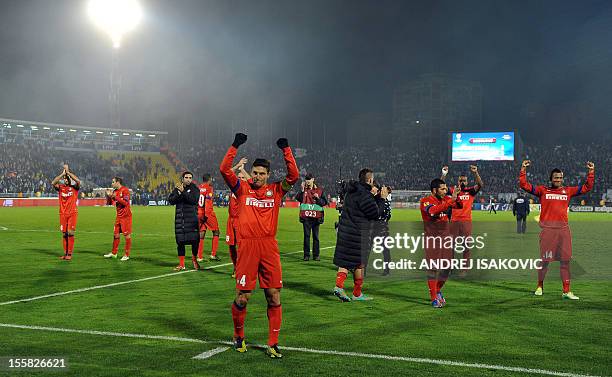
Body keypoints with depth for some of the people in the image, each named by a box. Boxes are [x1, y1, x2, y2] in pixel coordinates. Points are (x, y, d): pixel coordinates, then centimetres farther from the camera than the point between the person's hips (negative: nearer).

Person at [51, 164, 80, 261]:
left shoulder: (74, 187, 1)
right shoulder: (60, 187, 7)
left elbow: (78, 181, -20)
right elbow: (53, 183, -12)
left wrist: (68, 172, -14)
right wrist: (62, 173, -14)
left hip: (73, 213, -3)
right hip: (63, 213, 3)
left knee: (70, 232, -9)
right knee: (64, 233, 6)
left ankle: (70, 254, -4)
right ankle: (65, 253, 13)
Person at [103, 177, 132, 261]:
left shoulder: (125, 190, -11)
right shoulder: (115, 191, 11)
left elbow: (125, 203, -19)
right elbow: (109, 203, 14)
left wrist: (116, 197, -21)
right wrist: (109, 196, -3)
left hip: (126, 216, -8)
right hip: (118, 216, 8)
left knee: (127, 235, -3)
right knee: (116, 234, 12)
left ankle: (126, 255, 1)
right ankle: (114, 253, 23)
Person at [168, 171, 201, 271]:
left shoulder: (195, 189, 2)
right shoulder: (177, 188, 12)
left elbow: (193, 200, -15)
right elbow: (171, 201, 2)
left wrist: (183, 192, -19)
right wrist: (178, 193, -13)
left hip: (192, 218, -3)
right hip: (179, 218, 3)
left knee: (194, 240, -5)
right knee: (180, 241, 3)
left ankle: (194, 260, 19)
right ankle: (181, 264, 12)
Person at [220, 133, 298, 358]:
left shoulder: (275, 190, 9)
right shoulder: (242, 189, 6)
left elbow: (293, 175, -1)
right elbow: (224, 170, -3)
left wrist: (286, 150, -3)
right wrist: (235, 147, -7)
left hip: (269, 247, 2)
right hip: (247, 246, -2)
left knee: (274, 297, 2)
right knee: (242, 297, 4)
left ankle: (273, 344, 11)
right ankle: (239, 336, 27)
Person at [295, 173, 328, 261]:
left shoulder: (319, 190, 7)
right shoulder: (304, 190, 9)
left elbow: (324, 202, 5)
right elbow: (298, 198, -7)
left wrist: (318, 198, -11)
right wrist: (302, 190, -16)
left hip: (316, 216, 0)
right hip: (306, 216, 0)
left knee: (316, 236, 3)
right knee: (306, 235, 1)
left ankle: (316, 255, 8)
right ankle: (306, 255, 5)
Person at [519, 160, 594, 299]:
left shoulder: (568, 191, 15)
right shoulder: (543, 190, 8)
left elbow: (587, 187, 18)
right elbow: (524, 185, 3)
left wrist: (591, 171, 11)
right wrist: (523, 169, -3)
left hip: (563, 229, 3)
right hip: (547, 229, -2)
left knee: (565, 261, 1)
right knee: (545, 260, 2)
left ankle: (566, 291, 5)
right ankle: (540, 287, 21)